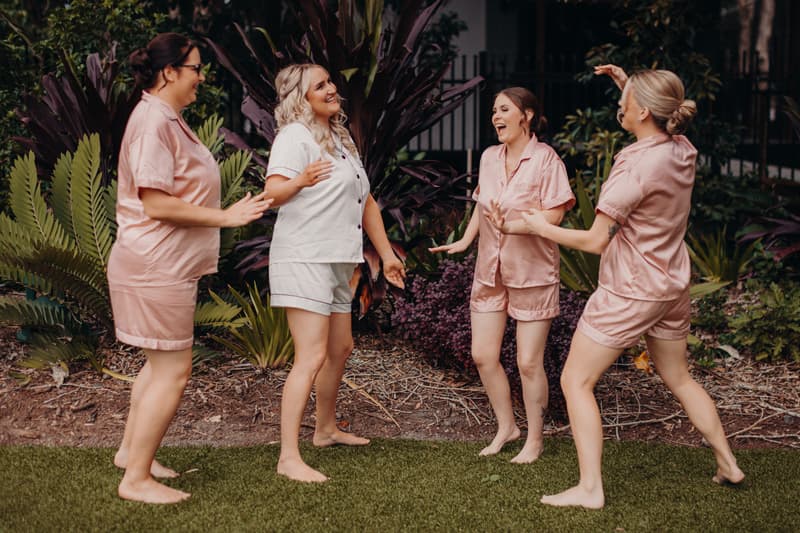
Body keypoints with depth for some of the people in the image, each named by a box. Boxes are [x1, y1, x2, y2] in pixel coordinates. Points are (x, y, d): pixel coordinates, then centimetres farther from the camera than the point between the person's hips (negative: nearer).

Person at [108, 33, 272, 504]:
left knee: (163, 362, 21)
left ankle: (131, 451, 33)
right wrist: (226, 217, -21)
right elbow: (155, 203, -25)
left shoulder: (168, 119, 14)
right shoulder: (154, 121, -18)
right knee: (173, 370, -5)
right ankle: (137, 478, 4)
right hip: (156, 266, -11)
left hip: (168, 265, 11)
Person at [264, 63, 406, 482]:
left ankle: (325, 429, 38)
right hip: (303, 259, -10)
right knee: (312, 357, -16)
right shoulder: (295, 136, -12)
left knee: (340, 349, 20)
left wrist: (386, 252, 20)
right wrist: (300, 180, -47)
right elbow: (272, 193, -26)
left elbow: (365, 202, 22)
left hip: (336, 261, 10)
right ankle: (289, 457, -15)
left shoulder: (341, 139, 17)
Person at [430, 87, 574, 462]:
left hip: (533, 272, -6)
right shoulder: (489, 157, 6)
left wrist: (513, 219, -29)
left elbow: (554, 216, -17)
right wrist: (464, 241, 9)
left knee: (529, 362, 0)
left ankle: (534, 440, 17)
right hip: (490, 270, 6)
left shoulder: (545, 158, -12)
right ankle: (506, 427, 26)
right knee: (483, 355, 6)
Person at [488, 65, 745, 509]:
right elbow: (665, 127, 26)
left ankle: (590, 488, -1)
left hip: (628, 293, -8)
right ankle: (727, 464, 32)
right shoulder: (683, 152, -2)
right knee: (678, 378, 25)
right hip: (672, 287, 8)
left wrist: (538, 226, -12)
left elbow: (595, 240, -22)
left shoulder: (634, 168, -25)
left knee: (576, 381, 1)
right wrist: (627, 84, 15)